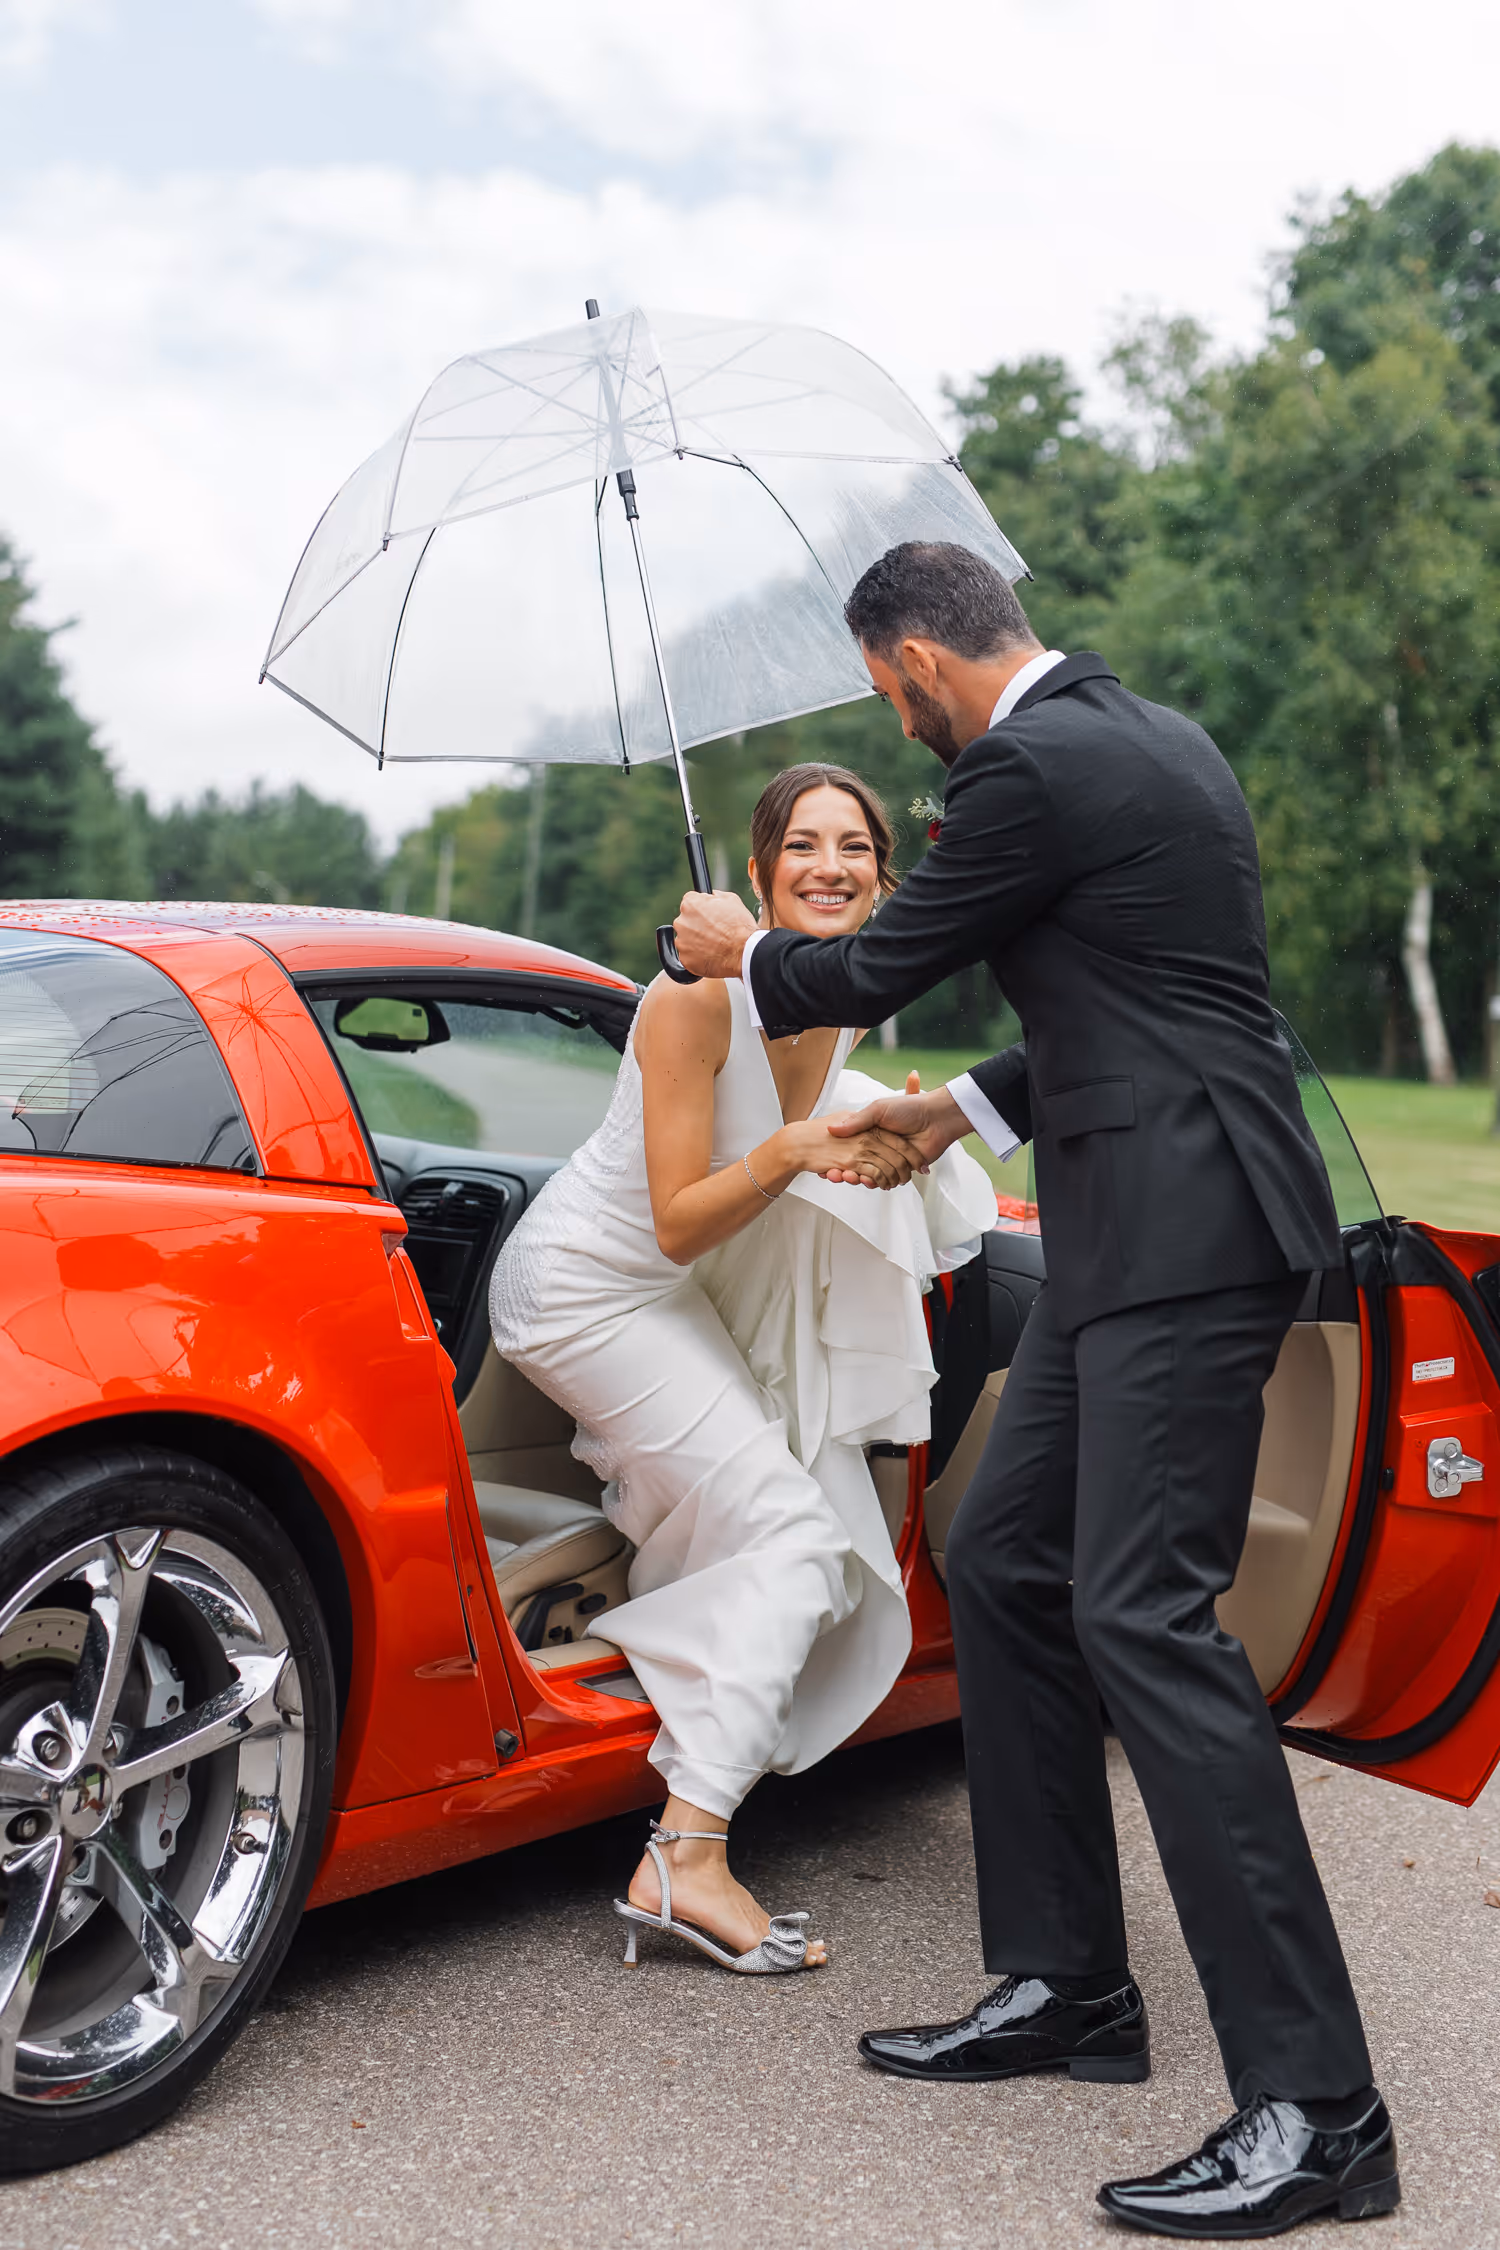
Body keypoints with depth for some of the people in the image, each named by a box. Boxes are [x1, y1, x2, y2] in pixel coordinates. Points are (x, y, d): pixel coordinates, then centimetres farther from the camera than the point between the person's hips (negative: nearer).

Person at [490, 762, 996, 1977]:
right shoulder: (700, 995, -25)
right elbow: (678, 1223, -24)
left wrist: (878, 1148, -3)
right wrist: (790, 1150, -39)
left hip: (683, 1296, 8)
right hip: (587, 1286, -8)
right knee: (791, 1534, -17)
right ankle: (686, 1859, -18)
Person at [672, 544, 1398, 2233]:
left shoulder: (1030, 770, -13)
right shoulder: (1145, 739, 18)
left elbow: (876, 971, -3)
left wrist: (739, 956, 18)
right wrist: (962, 1108, 33)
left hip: (1184, 1233, -11)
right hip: (1131, 1233, 11)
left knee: (1141, 1614, -13)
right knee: (1004, 1567, 13)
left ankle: (1312, 2107, -7)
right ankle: (1064, 1986, 23)